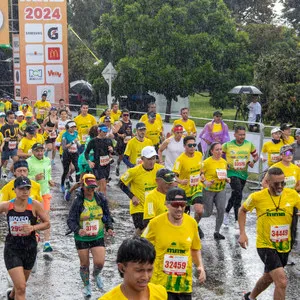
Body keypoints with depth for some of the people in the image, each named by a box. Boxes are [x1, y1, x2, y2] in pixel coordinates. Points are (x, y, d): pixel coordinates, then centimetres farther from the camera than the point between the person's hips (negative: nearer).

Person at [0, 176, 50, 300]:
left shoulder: (35, 205, -12)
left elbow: (47, 223, -5)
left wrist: (33, 227, -21)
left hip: (29, 248, 2)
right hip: (12, 249, -2)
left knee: (21, 284, 24)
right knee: (21, 287, -14)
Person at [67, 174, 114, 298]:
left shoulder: (101, 199, -4)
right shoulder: (78, 202, -12)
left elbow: (107, 215, 7)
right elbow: (70, 220, -12)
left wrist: (109, 228, -9)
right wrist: (78, 230, -30)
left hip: (98, 237, 1)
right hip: (82, 238, -1)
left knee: (99, 262, -9)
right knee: (84, 264, 9)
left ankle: (96, 275, 28)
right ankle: (86, 285, 36)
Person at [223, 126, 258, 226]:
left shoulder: (249, 145, 0)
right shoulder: (227, 145, -8)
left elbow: (256, 155, 12)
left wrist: (253, 161, -10)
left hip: (243, 174, 4)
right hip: (232, 173, -4)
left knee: (235, 195, 18)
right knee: (238, 194, -19)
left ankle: (226, 212, 42)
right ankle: (237, 220, -13)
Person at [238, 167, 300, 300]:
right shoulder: (257, 197, -14)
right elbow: (242, 210, 4)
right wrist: (242, 233, -4)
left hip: (284, 246, 5)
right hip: (266, 245, -4)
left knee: (269, 277, 25)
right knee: (282, 281, -18)